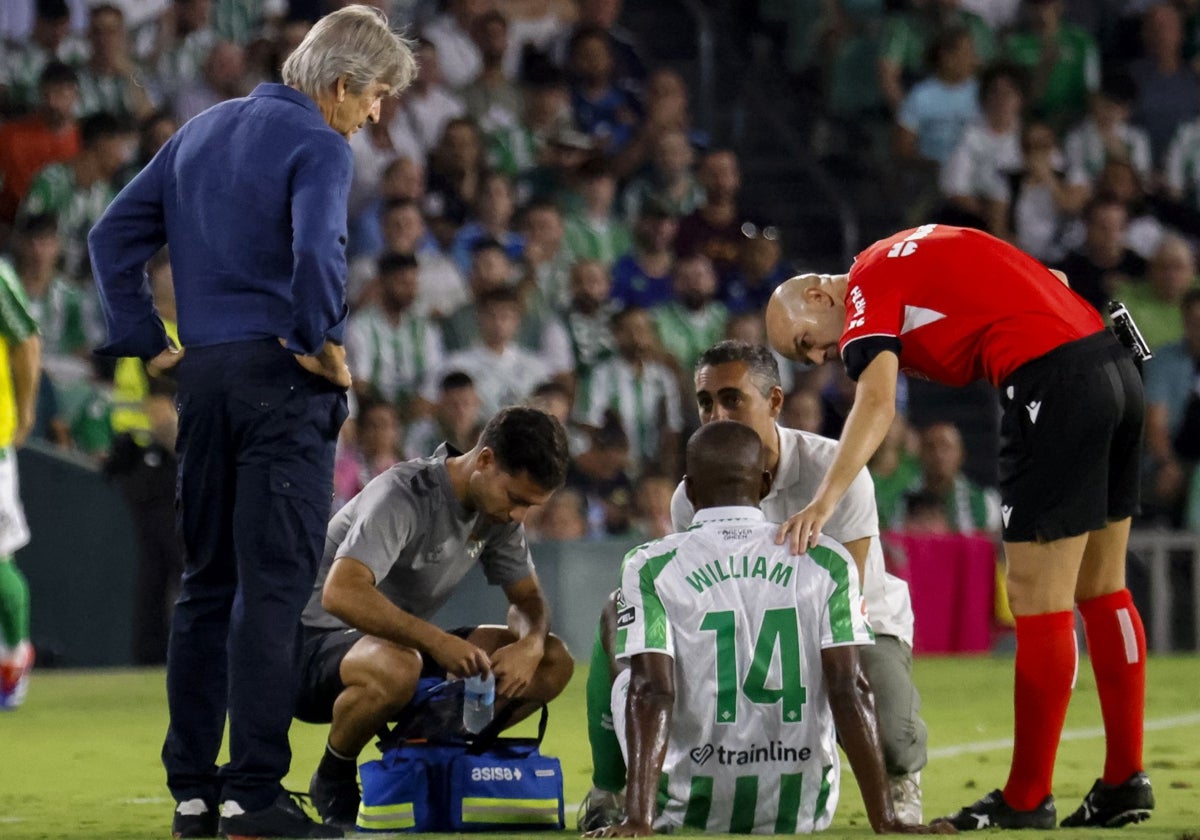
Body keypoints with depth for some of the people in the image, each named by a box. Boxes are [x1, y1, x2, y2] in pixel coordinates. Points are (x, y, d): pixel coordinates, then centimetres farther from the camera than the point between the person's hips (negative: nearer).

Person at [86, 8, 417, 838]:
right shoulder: (318, 147, -8)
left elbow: (115, 234, 16)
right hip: (281, 377, -7)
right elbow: (317, 252, -26)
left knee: (208, 582, 12)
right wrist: (321, 342, -12)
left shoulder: (202, 131, 16)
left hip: (204, 374, 7)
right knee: (275, 583, -6)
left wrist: (148, 340, 13)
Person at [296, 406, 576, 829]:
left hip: (406, 644, 8)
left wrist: (531, 644, -16)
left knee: (552, 663, -5)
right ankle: (333, 780, -13)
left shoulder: (497, 511, 0)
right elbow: (341, 594, -39)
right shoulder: (405, 496, -25)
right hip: (318, 644, -8)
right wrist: (437, 642, -42)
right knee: (396, 668, -43)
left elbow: (528, 599, 9)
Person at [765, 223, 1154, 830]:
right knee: (1101, 591, 15)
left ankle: (1026, 802, -1)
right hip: (1114, 363, 9)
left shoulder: (867, 290, -2)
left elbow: (877, 402, -21)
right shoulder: (914, 256, 24)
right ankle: (1125, 781, 20)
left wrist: (825, 500, -31)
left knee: (1038, 603, -4)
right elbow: (1053, 281, 27)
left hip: (1051, 383, -9)